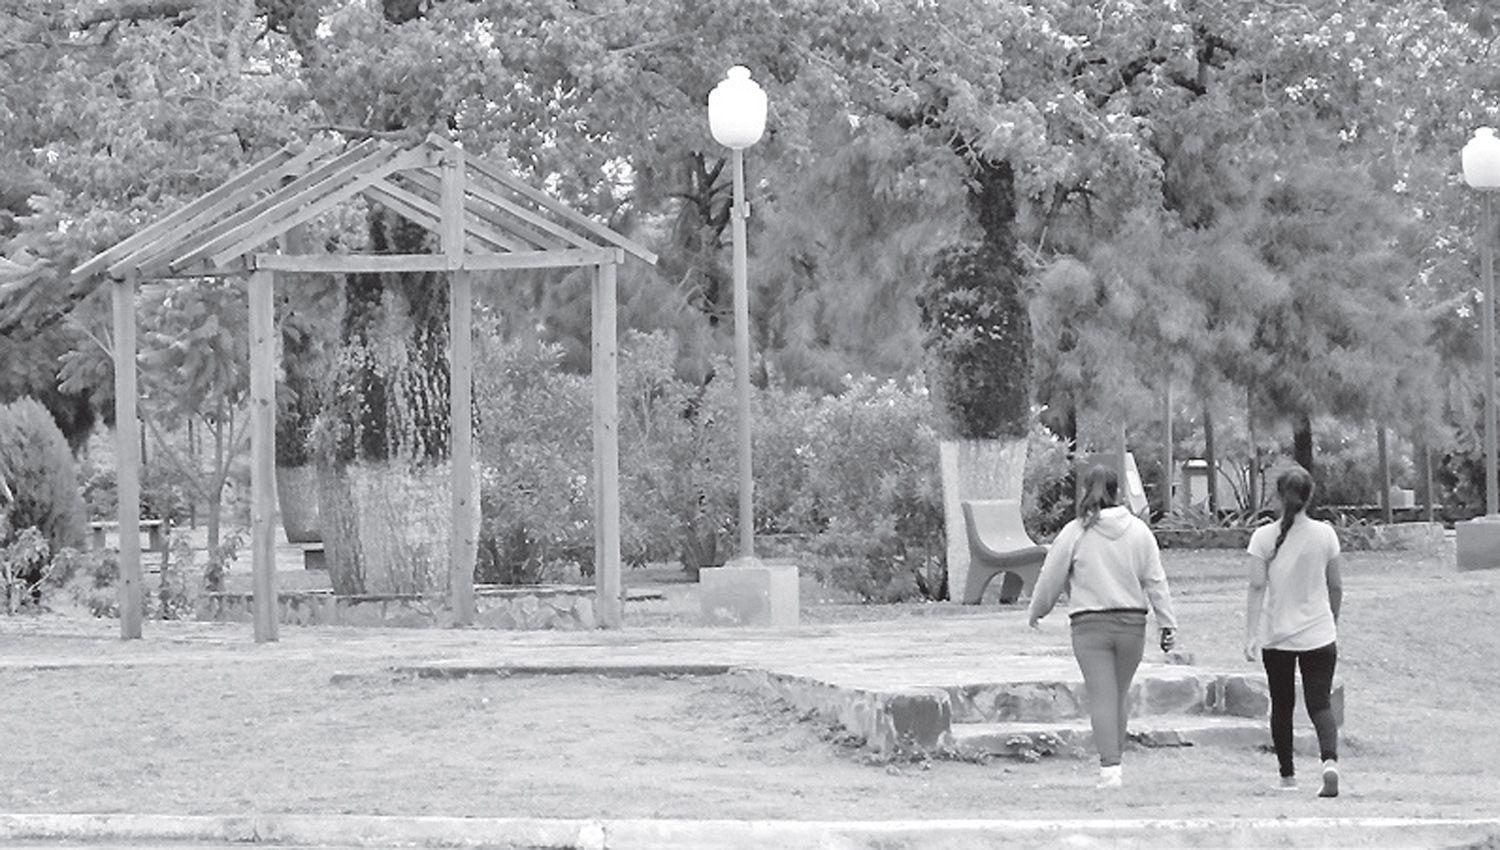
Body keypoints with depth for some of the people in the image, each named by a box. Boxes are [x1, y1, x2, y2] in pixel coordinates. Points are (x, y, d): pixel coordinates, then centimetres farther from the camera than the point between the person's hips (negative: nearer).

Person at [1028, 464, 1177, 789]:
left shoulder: (1075, 533, -5)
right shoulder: (1138, 531, 1)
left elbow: (1050, 579, 3)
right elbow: (1156, 581, 2)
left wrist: (1037, 612, 19)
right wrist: (1168, 624, 6)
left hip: (1090, 625, -3)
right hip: (1132, 622, 3)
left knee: (1102, 696, -3)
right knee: (1120, 693, 16)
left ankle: (1110, 766, -11)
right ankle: (1115, 759, 23)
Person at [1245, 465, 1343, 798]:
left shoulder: (1264, 537, -6)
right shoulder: (1325, 534, -1)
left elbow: (1257, 587, -9)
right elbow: (1336, 587, 6)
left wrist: (1251, 635, -7)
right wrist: (1332, 621, 21)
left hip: (1276, 635, 0)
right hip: (1318, 634, 0)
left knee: (1282, 707, 14)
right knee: (1320, 704, 0)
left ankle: (1287, 775, 21)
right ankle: (1330, 761, -25)